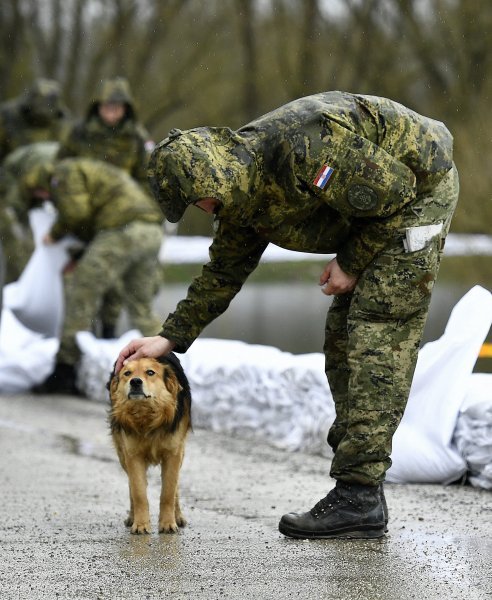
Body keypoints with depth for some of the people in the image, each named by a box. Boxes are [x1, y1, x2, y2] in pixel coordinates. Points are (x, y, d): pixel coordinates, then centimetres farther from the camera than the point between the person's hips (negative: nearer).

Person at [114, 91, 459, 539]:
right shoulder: (243, 189, -3)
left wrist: (351, 262, -14)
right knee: (344, 338, 6)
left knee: (378, 340, -16)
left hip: (418, 187, -10)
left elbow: (394, 191, -24)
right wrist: (171, 338, 6)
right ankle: (361, 496, 7)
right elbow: (224, 271, 11)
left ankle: (358, 499, -19)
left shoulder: (305, 150, -32)